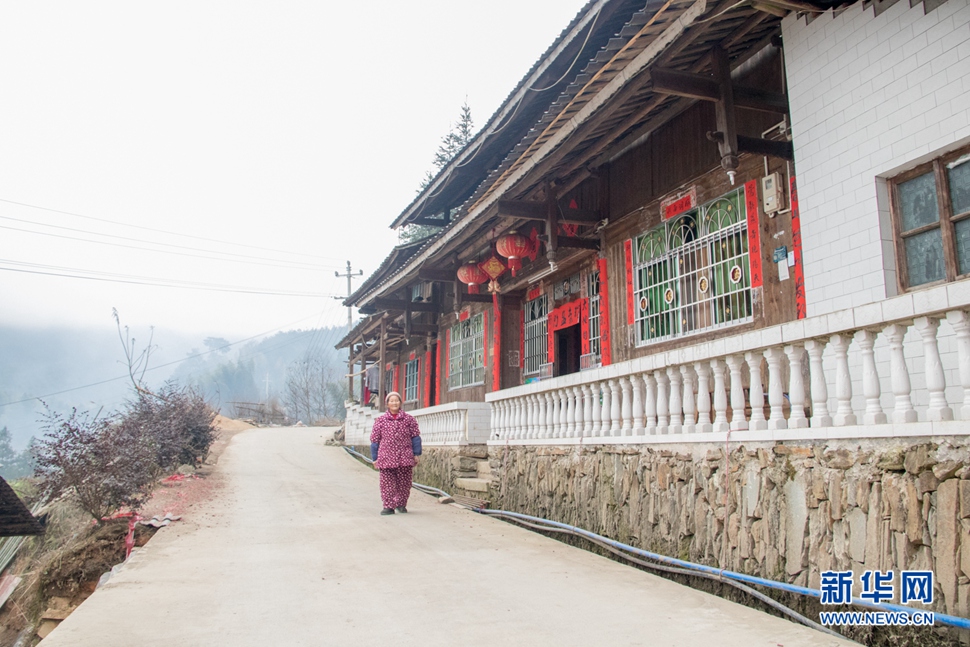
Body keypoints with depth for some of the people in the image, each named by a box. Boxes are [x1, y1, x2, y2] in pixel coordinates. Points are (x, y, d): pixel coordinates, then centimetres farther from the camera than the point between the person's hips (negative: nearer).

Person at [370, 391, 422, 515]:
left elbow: (415, 437, 9)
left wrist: (416, 454, 4)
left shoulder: (409, 419, 6)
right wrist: (375, 458, 7)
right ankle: (388, 506, 6)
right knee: (387, 483, -3)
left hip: (405, 458, 1)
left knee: (404, 482, 7)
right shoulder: (380, 421, 6)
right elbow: (375, 440, 8)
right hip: (386, 457, -1)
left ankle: (401, 504, 24)